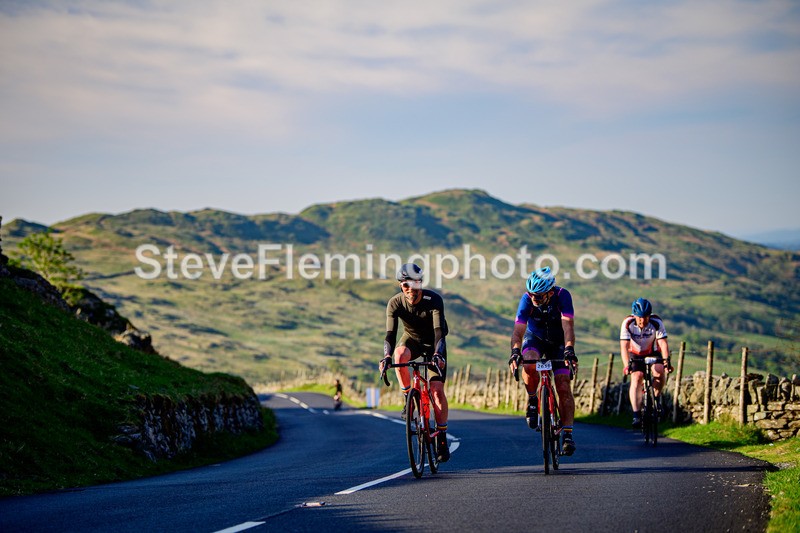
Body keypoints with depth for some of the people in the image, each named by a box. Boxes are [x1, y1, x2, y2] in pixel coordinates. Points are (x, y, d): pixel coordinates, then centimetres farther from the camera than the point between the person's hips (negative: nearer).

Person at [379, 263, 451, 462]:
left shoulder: (434, 300, -29)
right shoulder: (395, 303, -23)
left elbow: (440, 331, -38)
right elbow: (390, 334, -29)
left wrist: (437, 354, -56)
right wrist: (387, 356, -48)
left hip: (433, 343, -1)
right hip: (412, 339, 1)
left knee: (437, 389, -15)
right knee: (399, 354, -36)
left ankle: (442, 439, -7)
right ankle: (408, 399, -17)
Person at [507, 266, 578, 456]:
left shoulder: (562, 296, -30)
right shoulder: (527, 299, -28)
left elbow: (568, 326, -40)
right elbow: (518, 331, -35)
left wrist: (569, 350, -57)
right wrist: (515, 351, -53)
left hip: (557, 341, 0)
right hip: (535, 338, 0)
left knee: (563, 386, -12)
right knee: (529, 364, -34)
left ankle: (568, 433, -6)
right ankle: (532, 401, -8)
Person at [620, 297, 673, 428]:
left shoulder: (656, 322, -25)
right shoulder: (627, 323, -25)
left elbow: (663, 343, -29)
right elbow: (624, 346, -31)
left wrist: (666, 361, -44)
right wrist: (626, 365, -44)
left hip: (653, 353, 0)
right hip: (636, 355, 0)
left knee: (659, 371, -30)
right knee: (636, 377, -24)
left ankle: (657, 396, -2)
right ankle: (636, 416, -26)